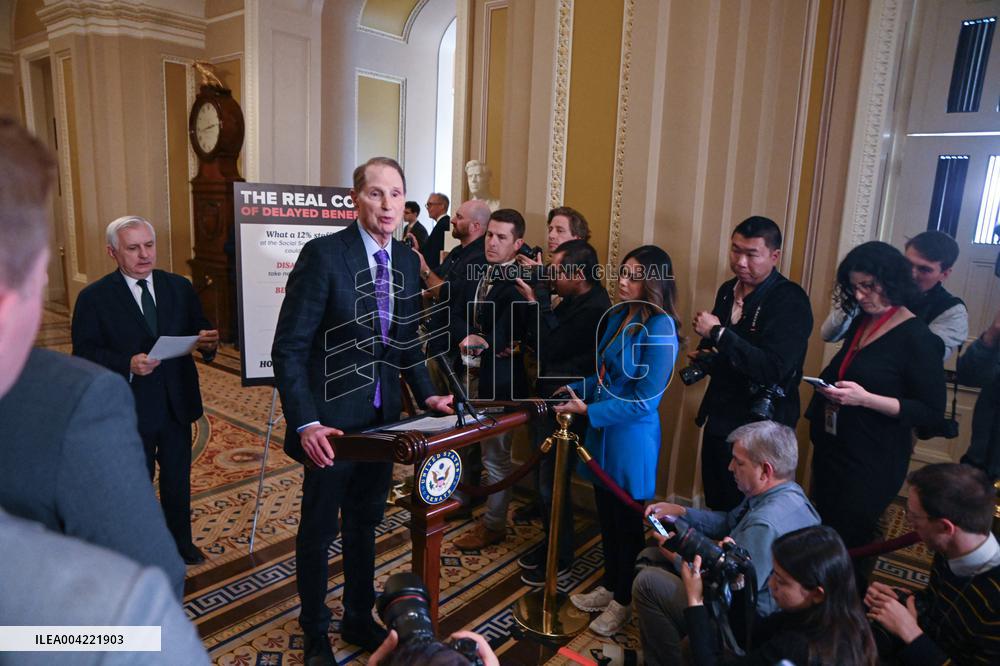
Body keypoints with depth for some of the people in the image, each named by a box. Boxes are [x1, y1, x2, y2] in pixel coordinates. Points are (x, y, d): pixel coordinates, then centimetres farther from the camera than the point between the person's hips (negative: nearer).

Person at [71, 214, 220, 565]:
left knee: (178, 478, 19)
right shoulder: (94, 297, -9)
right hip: (129, 409, -3)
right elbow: (84, 353, -13)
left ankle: (181, 542, 40)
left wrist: (208, 342, -21)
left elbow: (199, 330, 2)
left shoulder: (180, 287, 1)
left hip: (177, 404, 3)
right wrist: (127, 364, -29)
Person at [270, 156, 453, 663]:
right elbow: (288, 348, -17)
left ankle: (359, 619, 42)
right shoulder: (323, 254, -17)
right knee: (318, 530, 13)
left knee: (364, 525, 21)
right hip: (331, 420, -5)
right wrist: (305, 423, -24)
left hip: (383, 419, 6)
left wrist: (426, 394, 1)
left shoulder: (408, 261, 3)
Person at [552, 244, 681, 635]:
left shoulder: (659, 329, -20)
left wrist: (587, 411, -19)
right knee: (606, 515, 20)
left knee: (627, 521, 10)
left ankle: (624, 600, 30)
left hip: (631, 438, -8)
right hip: (602, 432, 8)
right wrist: (574, 390, 1)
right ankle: (610, 585, 40)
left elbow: (644, 399, -20)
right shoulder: (617, 317, 6)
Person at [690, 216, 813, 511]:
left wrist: (717, 332, -26)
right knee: (717, 507, 19)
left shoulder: (791, 301, -17)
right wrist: (706, 355, -1)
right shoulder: (727, 290, 5)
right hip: (719, 419, 7)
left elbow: (772, 369, -28)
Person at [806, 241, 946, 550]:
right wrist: (828, 386, 4)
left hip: (873, 463, -6)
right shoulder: (860, 323, 7)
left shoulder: (917, 337, -13)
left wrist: (865, 399, -23)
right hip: (831, 451, 7)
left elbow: (932, 411, -14)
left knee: (847, 542, 3)